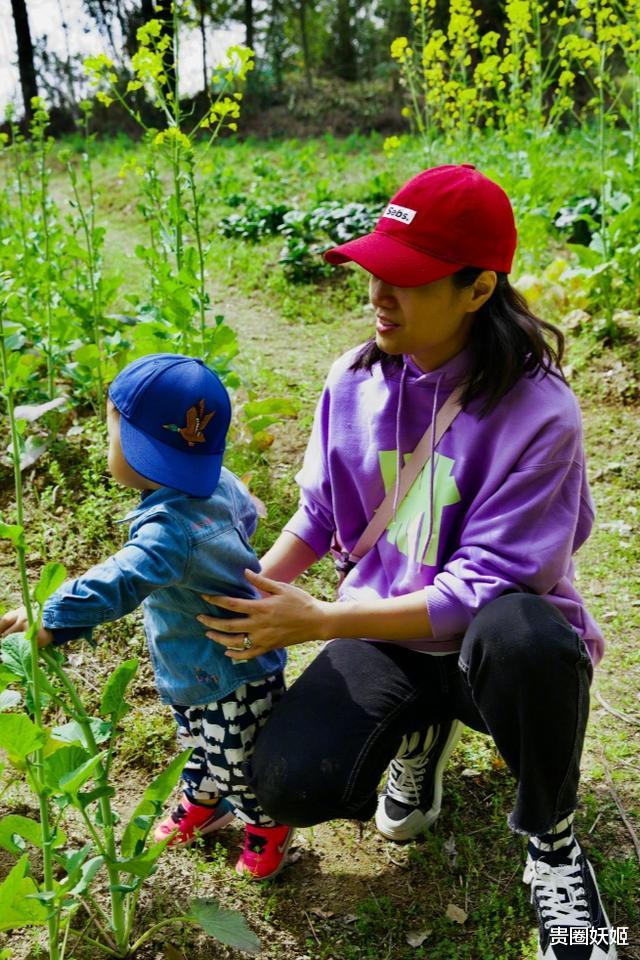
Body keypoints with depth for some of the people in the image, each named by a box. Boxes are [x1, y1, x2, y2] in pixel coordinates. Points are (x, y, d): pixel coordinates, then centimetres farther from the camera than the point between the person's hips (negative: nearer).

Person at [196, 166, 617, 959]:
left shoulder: (538, 413, -22)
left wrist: (318, 621, -24)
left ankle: (552, 843, -7)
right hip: (388, 633, 4)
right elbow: (318, 515, 8)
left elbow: (483, 586, -23)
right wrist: (250, 595, -7)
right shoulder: (354, 380, -5)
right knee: (284, 785, -19)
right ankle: (420, 728, 16)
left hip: (494, 643, -3)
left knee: (523, 637, -41)